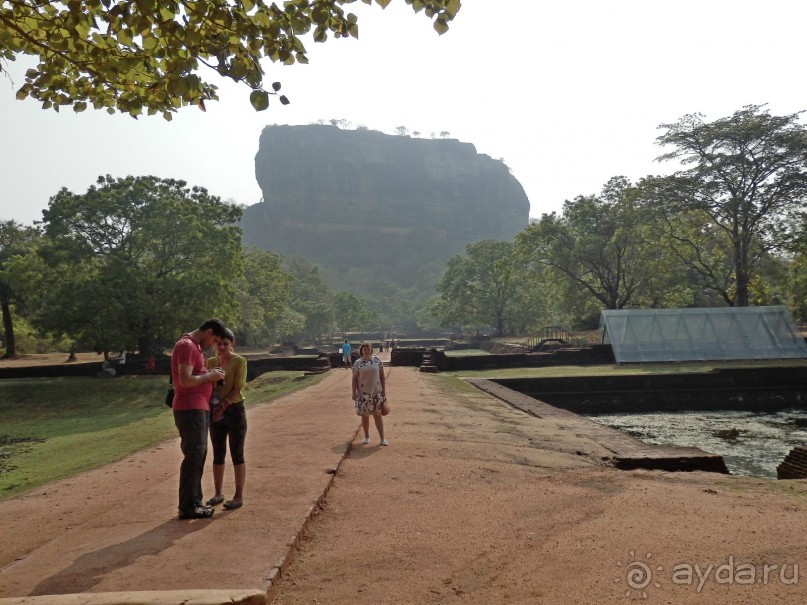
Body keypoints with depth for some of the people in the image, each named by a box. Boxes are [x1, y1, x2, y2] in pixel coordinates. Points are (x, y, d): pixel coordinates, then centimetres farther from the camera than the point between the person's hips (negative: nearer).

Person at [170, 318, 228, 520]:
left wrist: (211, 375, 9)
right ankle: (187, 507, 2)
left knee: (199, 455, 15)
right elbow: (185, 381, -23)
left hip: (199, 408, 11)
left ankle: (194, 502, 24)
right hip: (190, 409, -11)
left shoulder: (195, 347, 18)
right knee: (193, 457, -5)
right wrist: (210, 376, -11)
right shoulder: (186, 346, -14)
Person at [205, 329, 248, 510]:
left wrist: (222, 407, -20)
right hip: (215, 412, 5)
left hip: (234, 410, -5)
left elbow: (237, 389, -14)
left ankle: (239, 496, 9)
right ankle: (218, 493, 26)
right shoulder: (211, 362, 8)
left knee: (237, 454, 1)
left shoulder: (239, 361, -7)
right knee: (218, 454, 13)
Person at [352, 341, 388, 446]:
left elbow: (382, 376, 4)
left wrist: (384, 390, 2)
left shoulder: (377, 360, 1)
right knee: (364, 415, 8)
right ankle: (366, 436, 24)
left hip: (376, 392, 0)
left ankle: (382, 438, 6)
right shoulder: (358, 363, -2)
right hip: (363, 393, 0)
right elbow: (354, 378, 1)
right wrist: (354, 393, -4)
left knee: (377, 415, 2)